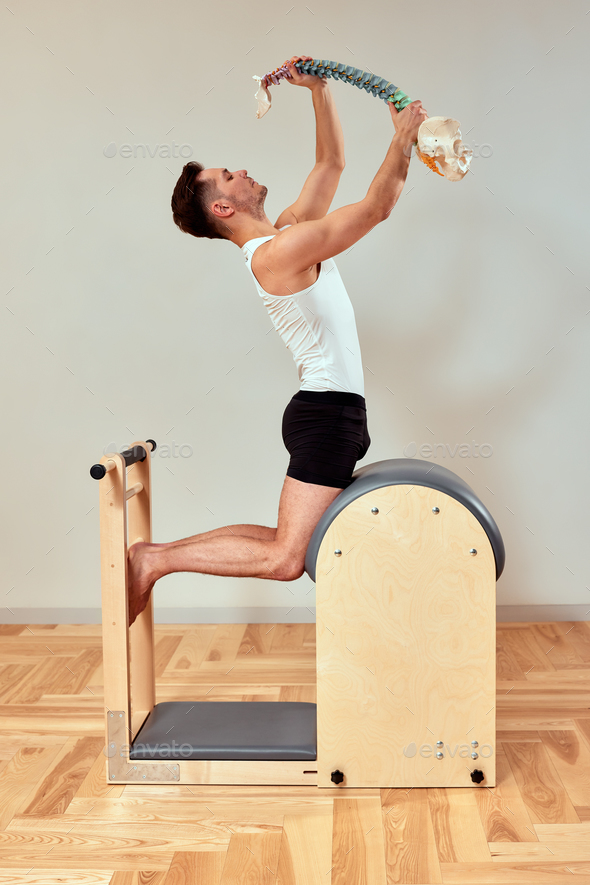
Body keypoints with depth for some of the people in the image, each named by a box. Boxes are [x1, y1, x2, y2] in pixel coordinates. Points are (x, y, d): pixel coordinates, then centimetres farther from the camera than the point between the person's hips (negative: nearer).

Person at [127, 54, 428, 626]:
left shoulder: (289, 230, 13)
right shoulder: (277, 252, -16)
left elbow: (331, 163, 23)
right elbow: (377, 207, -16)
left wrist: (319, 89, 15)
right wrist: (403, 136, -3)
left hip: (334, 411, 10)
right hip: (327, 412, -10)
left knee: (285, 541, 13)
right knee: (284, 558, -13)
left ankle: (157, 552, 14)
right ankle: (153, 560, -5)